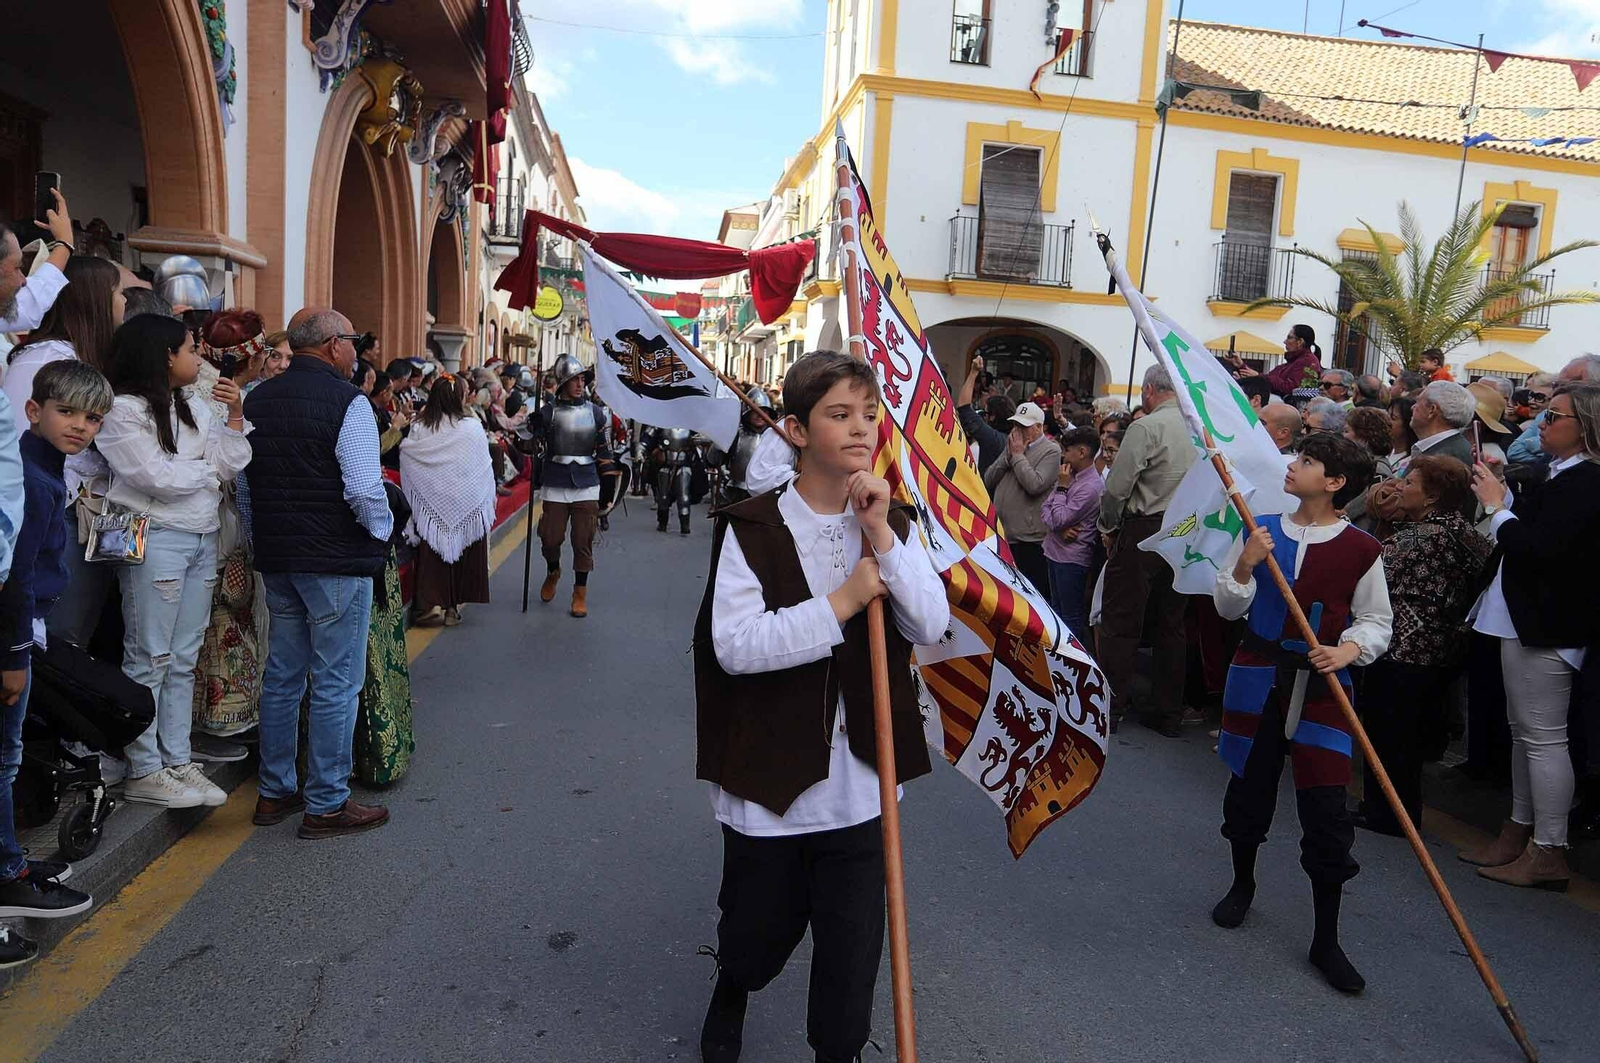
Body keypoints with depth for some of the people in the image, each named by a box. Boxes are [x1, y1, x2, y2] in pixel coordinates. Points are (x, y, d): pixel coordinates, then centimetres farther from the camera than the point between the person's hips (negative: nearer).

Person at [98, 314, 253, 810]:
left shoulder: (195, 407, 13)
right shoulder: (123, 410, -7)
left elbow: (232, 462, 5)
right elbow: (160, 478, -14)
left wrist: (234, 413, -3)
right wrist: (209, 468, 1)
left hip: (201, 540, 7)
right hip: (157, 540, -7)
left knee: (183, 659, 11)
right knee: (150, 659, -1)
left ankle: (177, 760, 19)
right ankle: (143, 772, 8)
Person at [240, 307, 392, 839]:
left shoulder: (257, 400, 10)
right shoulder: (347, 401, -14)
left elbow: (243, 483, 15)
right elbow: (365, 487, -21)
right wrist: (383, 531, -3)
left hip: (275, 557, 8)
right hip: (336, 560, -7)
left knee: (281, 676, 17)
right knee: (336, 684, 1)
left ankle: (274, 792, 27)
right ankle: (327, 805, 9)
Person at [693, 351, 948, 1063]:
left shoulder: (893, 523, 2)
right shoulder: (752, 529, -11)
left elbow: (931, 626, -10)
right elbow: (734, 645, -21)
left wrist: (884, 535, -19)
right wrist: (841, 603, -22)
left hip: (859, 787, 2)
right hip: (771, 780, -2)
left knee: (852, 951, 11)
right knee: (758, 931, 20)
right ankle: (730, 995, 54)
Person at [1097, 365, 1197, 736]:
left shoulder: (1147, 427, -13)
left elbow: (1117, 486, -14)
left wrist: (1108, 528, 1)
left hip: (1143, 531, -6)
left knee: (1120, 622, 2)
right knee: (1171, 624, 12)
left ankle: (1110, 709, 7)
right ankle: (1168, 714, 19)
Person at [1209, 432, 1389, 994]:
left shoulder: (1361, 549, -4)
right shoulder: (1261, 531, 3)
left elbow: (1376, 621, 3)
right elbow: (1228, 608, 6)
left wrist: (1348, 649, -16)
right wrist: (1243, 566, -12)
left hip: (1321, 687, -2)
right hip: (1258, 676, 3)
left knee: (1326, 810, -4)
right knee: (1249, 785, 14)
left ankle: (1326, 941, 11)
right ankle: (1243, 885, 40)